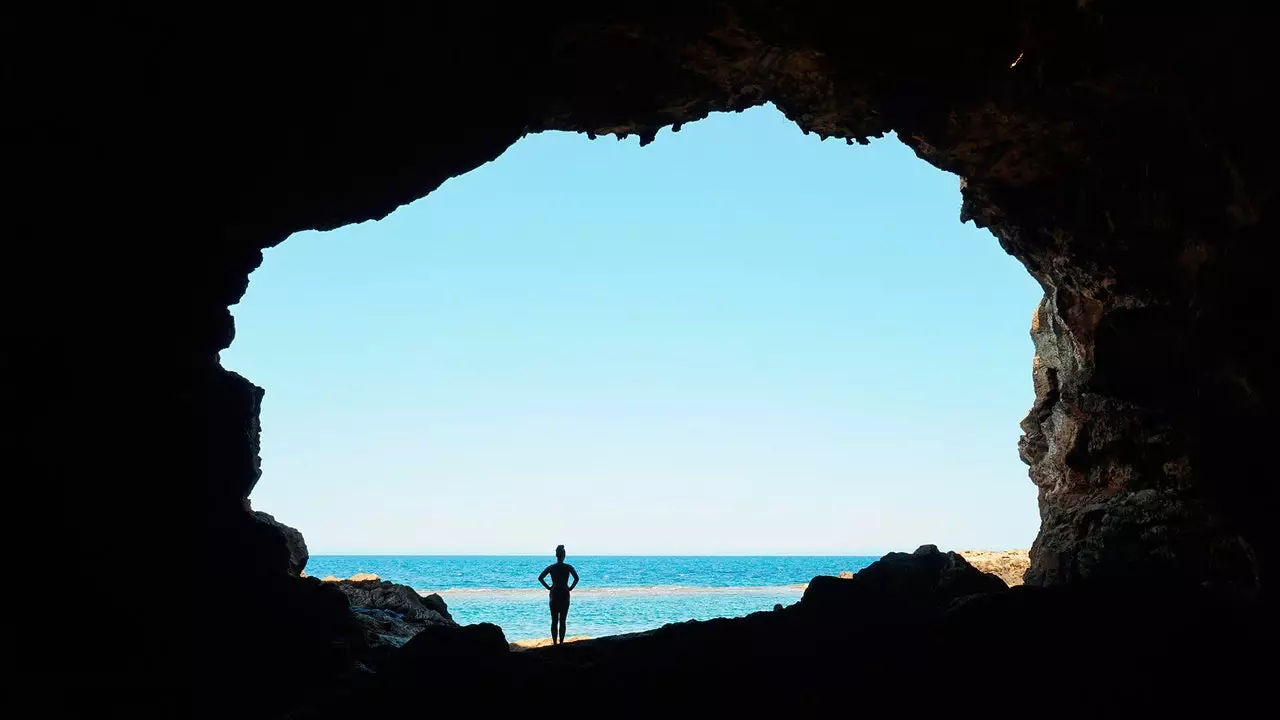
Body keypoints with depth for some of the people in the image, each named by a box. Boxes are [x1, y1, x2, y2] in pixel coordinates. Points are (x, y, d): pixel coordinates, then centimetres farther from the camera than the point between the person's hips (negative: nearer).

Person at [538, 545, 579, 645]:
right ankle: (561, 642, 2)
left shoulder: (551, 567, -1)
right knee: (562, 621, 4)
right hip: (565, 595, -1)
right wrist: (571, 588, -6)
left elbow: (540, 578, -7)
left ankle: (554, 642, 4)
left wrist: (548, 587, -1)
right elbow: (576, 578, -17)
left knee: (554, 621, 6)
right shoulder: (568, 567, -5)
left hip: (554, 594, 1)